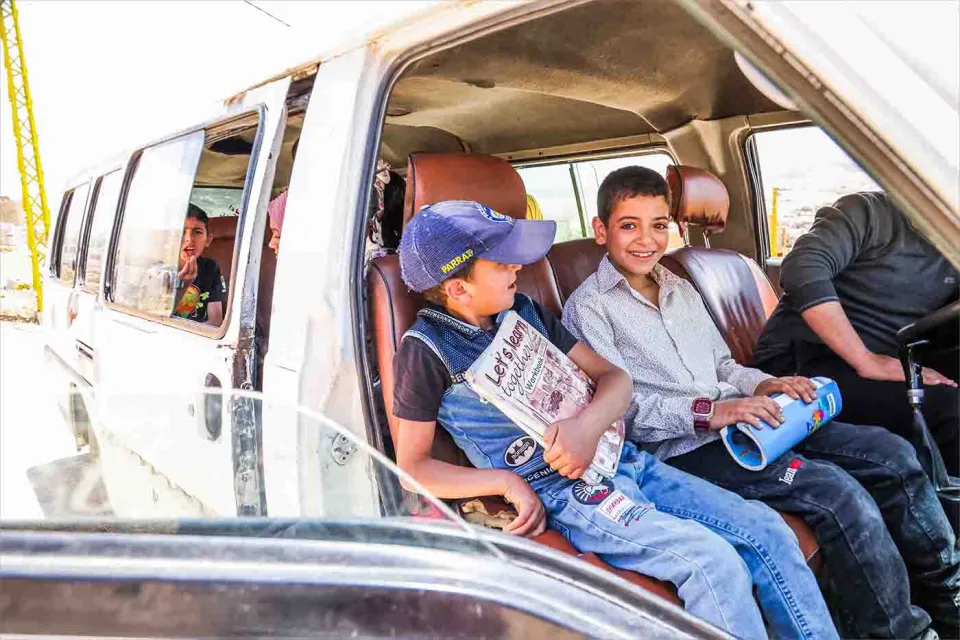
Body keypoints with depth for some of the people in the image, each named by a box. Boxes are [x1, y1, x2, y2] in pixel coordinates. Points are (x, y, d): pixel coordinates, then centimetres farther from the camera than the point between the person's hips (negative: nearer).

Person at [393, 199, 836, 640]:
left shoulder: (523, 311, 11)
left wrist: (589, 424, -12)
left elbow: (613, 376, 11)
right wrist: (506, 481, -13)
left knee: (766, 528, -3)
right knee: (712, 560, -23)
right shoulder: (427, 348, -7)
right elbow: (412, 467, -4)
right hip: (562, 492, -6)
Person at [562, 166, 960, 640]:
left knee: (890, 453, -1)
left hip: (736, 422, 8)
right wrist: (707, 412, -24)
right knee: (838, 493, -23)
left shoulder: (681, 290, 20)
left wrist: (762, 385, 1)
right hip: (678, 449, -8)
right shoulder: (588, 308, -5)